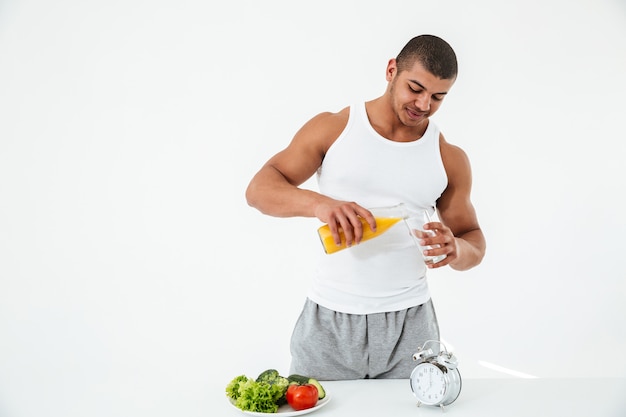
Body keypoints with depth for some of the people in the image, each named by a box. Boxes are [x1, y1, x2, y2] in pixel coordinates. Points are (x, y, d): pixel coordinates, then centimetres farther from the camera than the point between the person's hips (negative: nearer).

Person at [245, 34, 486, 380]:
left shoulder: (449, 159, 5)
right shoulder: (332, 129, -1)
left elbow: (474, 240, 12)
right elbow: (259, 189, -6)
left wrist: (456, 249, -13)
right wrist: (318, 202, -26)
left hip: (409, 324, 2)